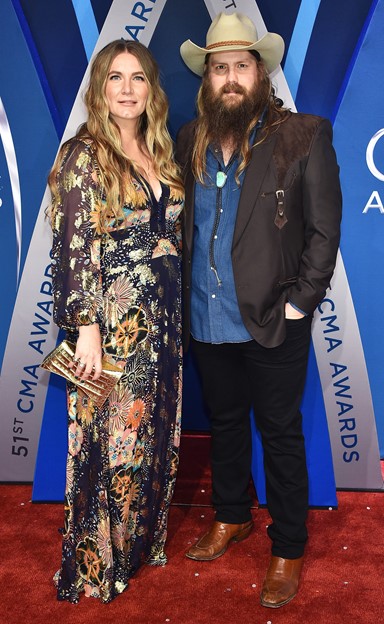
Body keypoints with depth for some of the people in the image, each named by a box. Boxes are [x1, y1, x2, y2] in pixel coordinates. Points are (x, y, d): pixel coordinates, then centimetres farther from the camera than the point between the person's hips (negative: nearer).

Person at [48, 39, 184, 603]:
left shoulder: (158, 152, 11)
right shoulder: (84, 155, -9)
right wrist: (87, 328, -17)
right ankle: (97, 564, 24)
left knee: (155, 431, 16)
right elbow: (75, 247, -13)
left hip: (162, 319, 7)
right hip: (112, 322, -6)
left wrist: (174, 312, 12)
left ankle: (143, 536, 37)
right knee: (111, 438, 4)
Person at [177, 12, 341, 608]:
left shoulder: (304, 135, -6)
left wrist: (300, 302, -12)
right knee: (224, 423, 20)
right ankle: (231, 518, 43)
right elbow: (179, 222, 11)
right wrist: (182, 293, 3)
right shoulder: (190, 140, 6)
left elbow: (324, 229, -6)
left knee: (280, 434, 9)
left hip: (273, 323, -4)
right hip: (207, 322, 5)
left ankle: (288, 551, 28)